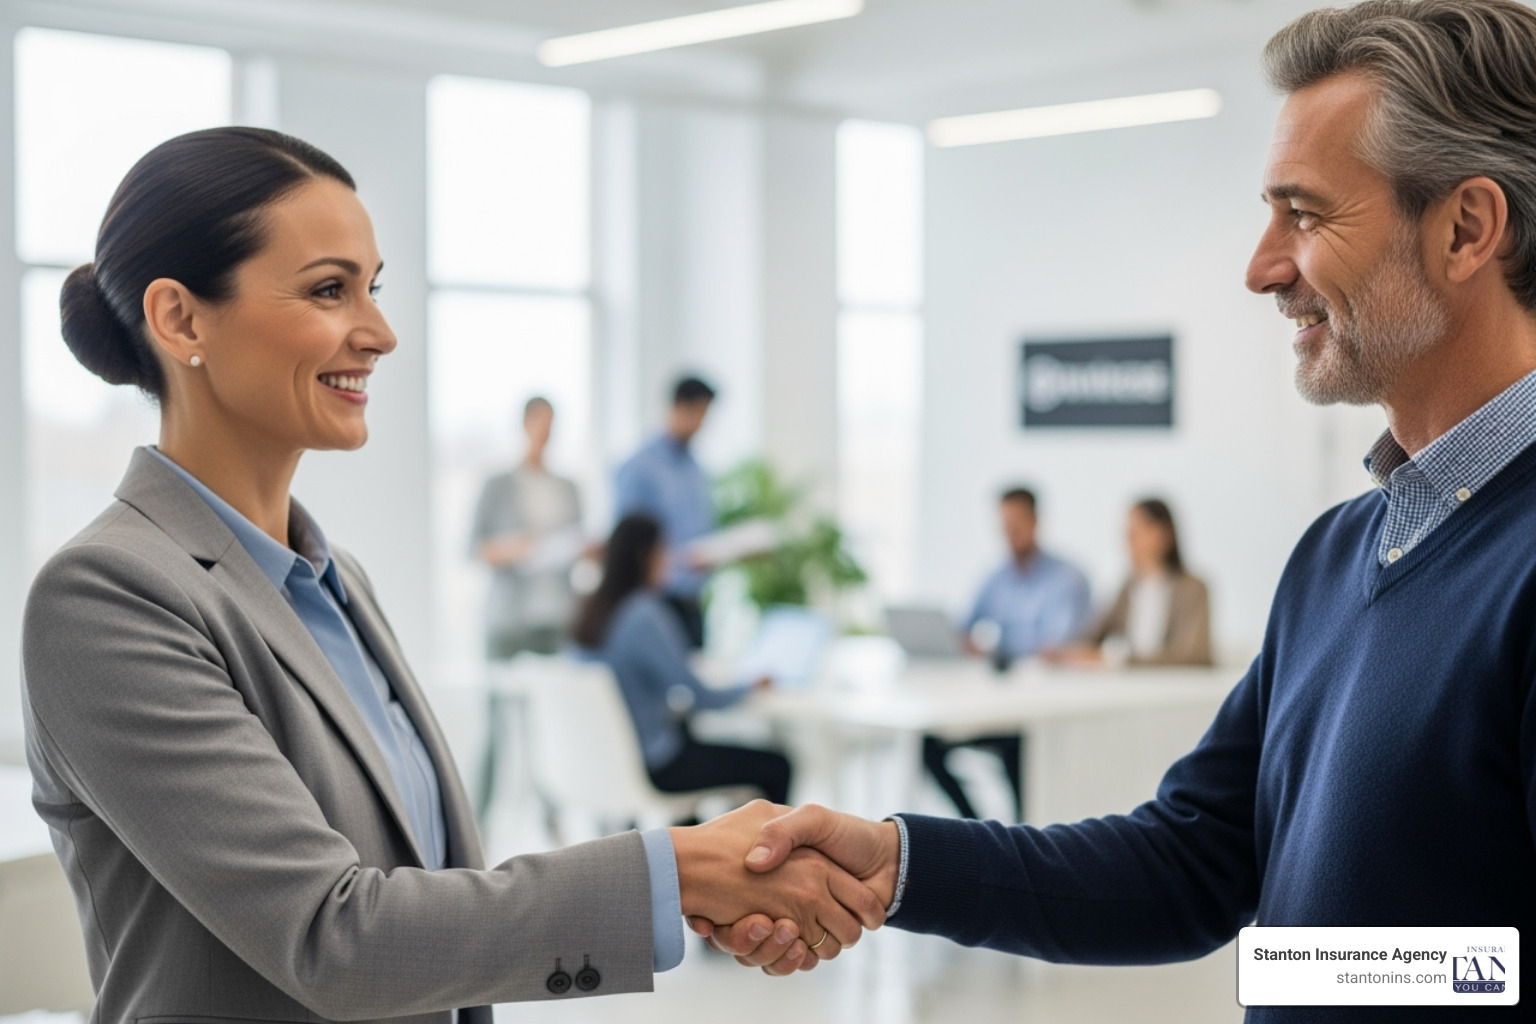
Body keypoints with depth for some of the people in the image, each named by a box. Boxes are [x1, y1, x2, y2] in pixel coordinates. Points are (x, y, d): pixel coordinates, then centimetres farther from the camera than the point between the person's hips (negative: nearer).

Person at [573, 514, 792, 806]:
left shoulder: (593, 609, 2)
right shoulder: (643, 616, -24)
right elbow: (696, 696, -19)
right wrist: (750, 687, -5)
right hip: (652, 765, -10)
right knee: (775, 768, -5)